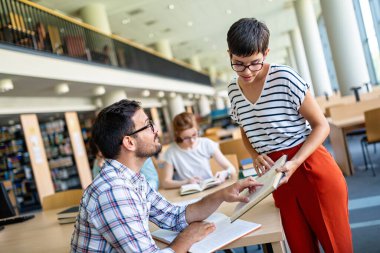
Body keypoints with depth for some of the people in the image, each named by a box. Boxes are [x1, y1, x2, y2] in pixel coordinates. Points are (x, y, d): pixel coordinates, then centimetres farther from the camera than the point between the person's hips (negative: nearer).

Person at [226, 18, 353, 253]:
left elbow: (321, 125, -10)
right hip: (279, 174, 5)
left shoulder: (285, 78, -14)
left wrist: (295, 163, -21)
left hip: (310, 166, -5)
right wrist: (255, 156, -1)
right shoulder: (234, 90, 3)